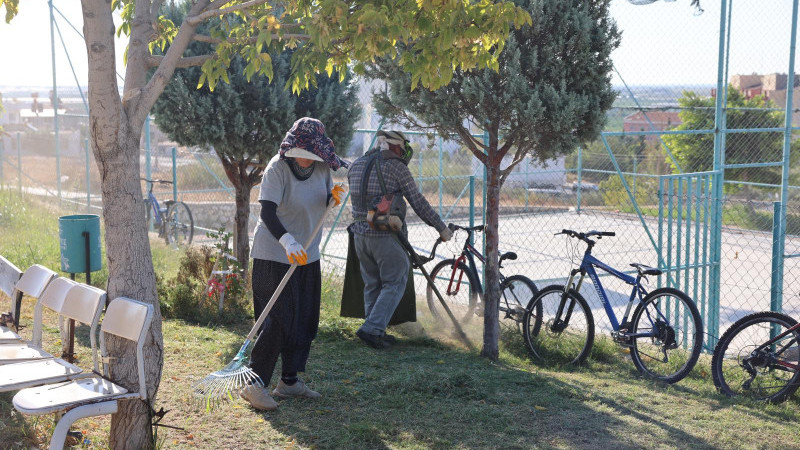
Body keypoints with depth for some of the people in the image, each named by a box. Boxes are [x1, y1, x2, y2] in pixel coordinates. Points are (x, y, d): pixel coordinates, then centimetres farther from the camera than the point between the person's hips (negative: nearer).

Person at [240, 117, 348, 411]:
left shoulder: (322, 167, 0)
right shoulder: (277, 169, -19)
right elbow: (267, 213, -31)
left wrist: (334, 196, -9)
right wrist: (287, 241, -47)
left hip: (307, 255, 7)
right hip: (274, 256, -7)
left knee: (305, 320, 12)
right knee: (279, 321, -12)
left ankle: (289, 381, 26)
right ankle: (254, 384, -2)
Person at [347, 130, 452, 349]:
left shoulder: (355, 166, 11)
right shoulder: (396, 167, -8)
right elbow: (418, 202, -8)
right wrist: (441, 228, -1)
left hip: (360, 234, 7)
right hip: (387, 235, -7)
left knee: (372, 285, 16)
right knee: (394, 284, 3)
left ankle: (375, 333, 20)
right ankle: (372, 328, -5)